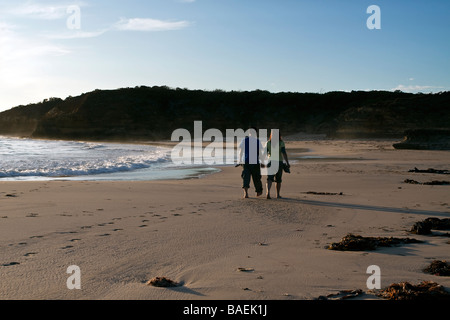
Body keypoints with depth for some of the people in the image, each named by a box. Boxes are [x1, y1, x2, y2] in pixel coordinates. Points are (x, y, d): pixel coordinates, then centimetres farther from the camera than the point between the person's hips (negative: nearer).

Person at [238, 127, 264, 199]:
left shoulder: (244, 140, 2)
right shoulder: (258, 141, 0)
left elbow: (241, 151, -1)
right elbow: (260, 153, -2)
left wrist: (240, 160, 6)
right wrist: (262, 161, 6)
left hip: (246, 162, 0)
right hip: (255, 162, 0)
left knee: (246, 177, -3)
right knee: (256, 177, 14)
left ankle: (246, 192, -21)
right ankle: (259, 191, 30)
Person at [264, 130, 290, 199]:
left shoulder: (268, 143, 1)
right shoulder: (281, 143, -5)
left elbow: (264, 153, -1)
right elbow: (284, 153, -13)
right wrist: (287, 163, -13)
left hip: (270, 162, 1)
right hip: (279, 162, -1)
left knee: (269, 179, -6)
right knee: (278, 180, 14)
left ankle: (268, 192, -30)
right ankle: (278, 195, 21)